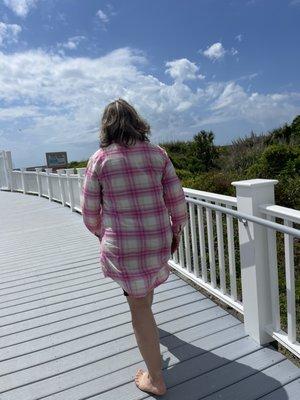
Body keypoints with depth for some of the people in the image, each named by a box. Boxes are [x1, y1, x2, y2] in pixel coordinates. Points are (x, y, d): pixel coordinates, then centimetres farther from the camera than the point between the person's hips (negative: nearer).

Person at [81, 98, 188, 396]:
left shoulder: (99, 159, -9)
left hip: (122, 245, -3)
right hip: (158, 238, 4)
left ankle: (156, 380, 26)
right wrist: (176, 231, 15)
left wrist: (100, 234, 17)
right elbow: (177, 201, -1)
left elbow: (89, 212, -3)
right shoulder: (158, 154, -3)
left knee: (140, 307, 11)